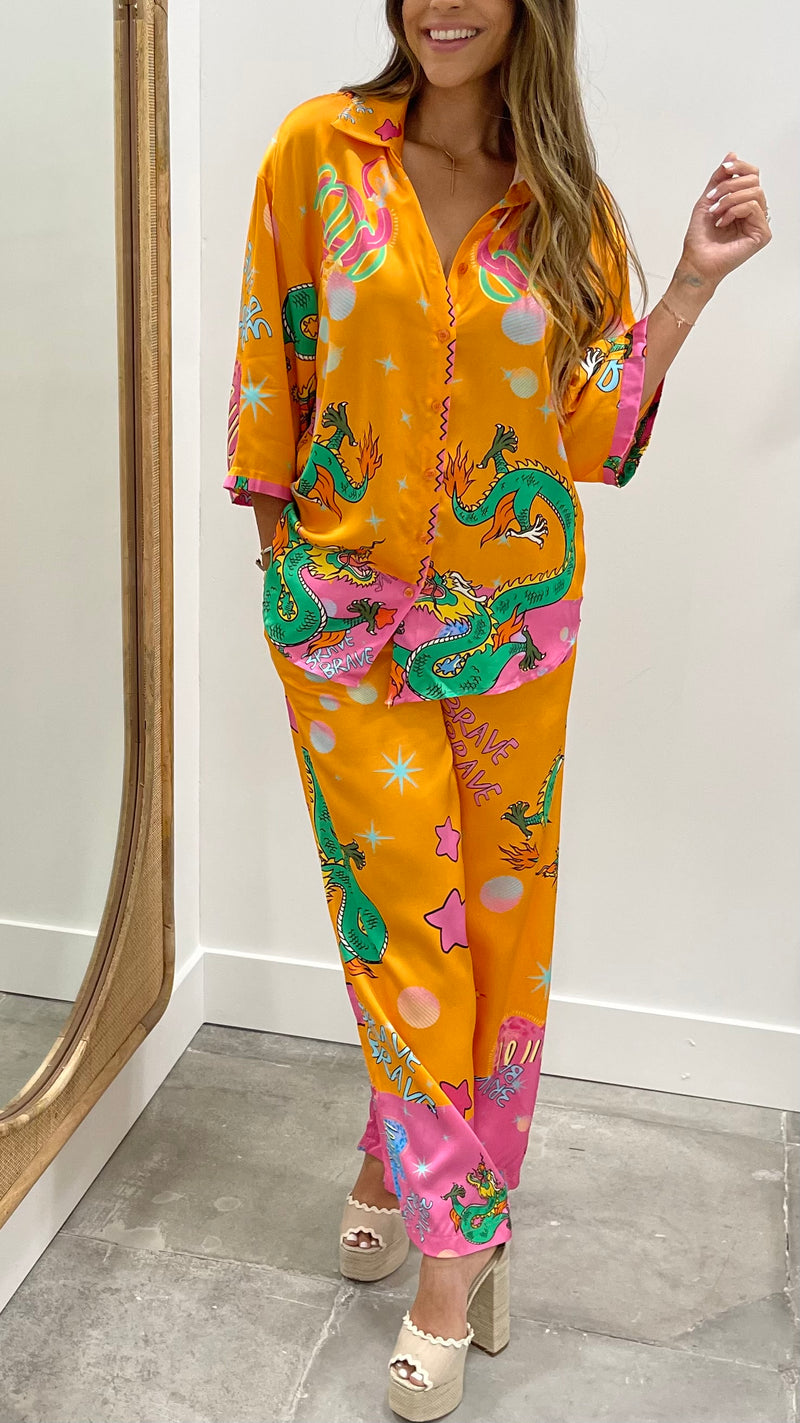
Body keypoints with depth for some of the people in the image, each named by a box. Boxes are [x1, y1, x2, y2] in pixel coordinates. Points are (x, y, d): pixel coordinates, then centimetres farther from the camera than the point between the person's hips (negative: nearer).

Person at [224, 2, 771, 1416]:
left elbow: (591, 436, 2)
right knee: (405, 916, 0)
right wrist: (283, 530, 5)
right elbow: (272, 362, 5)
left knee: (501, 915, 8)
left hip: (510, 608, 2)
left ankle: (400, 1161, 31)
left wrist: (693, 285, -6)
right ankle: (454, 1242, 16)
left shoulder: (569, 206, 3)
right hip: (343, 603, -2)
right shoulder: (320, 150, -1)